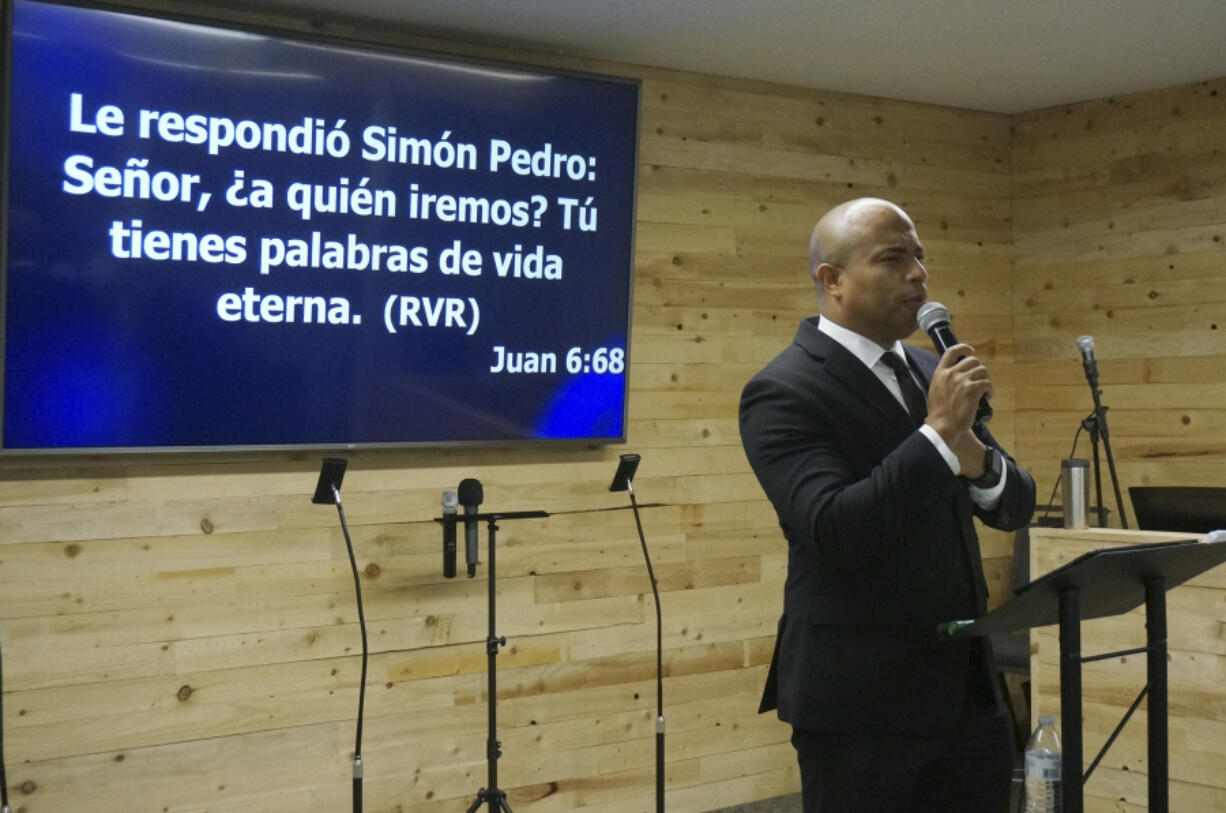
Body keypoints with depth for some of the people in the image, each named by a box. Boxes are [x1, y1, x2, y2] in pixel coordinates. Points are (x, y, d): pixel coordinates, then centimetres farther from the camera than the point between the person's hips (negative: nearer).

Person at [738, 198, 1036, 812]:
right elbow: (835, 531, -24)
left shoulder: (929, 373, 10)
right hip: (863, 702, -7)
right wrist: (939, 432, -22)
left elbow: (1013, 507, 10)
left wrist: (975, 458, -12)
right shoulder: (783, 392, -13)